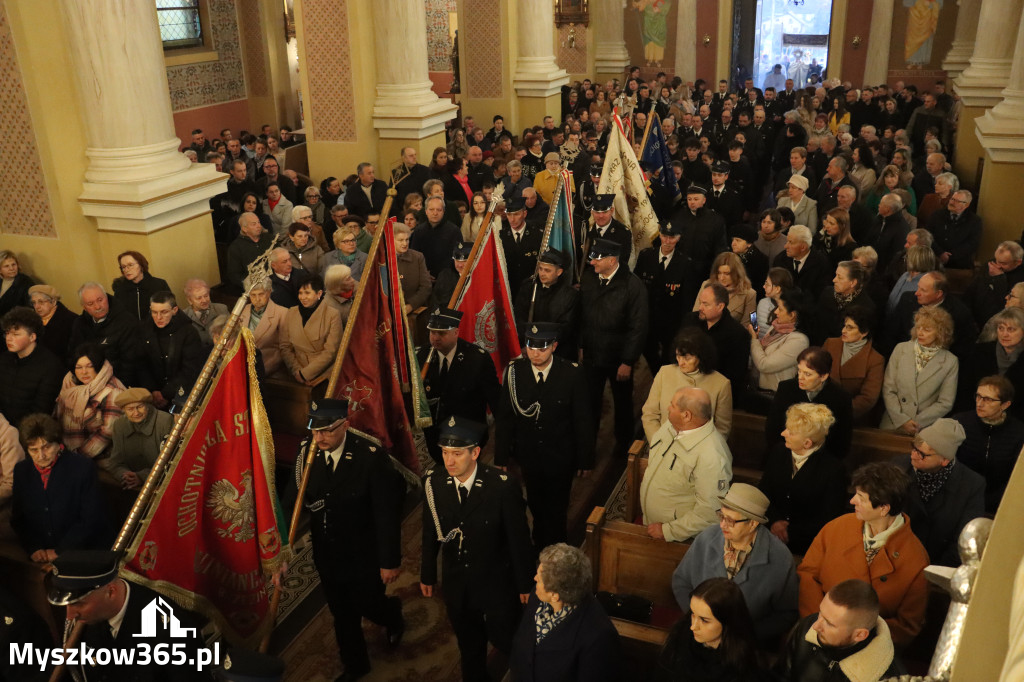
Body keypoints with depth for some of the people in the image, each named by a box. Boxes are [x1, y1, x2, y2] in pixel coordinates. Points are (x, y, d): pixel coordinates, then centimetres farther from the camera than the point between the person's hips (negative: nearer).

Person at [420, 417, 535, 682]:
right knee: (468, 643, 24)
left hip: (497, 583, -3)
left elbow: (519, 538, -16)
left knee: (504, 639, 16)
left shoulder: (502, 486, -27)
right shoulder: (433, 482, -17)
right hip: (456, 583, 3)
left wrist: (525, 583, -7)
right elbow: (430, 533, -3)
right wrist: (427, 574, 8)